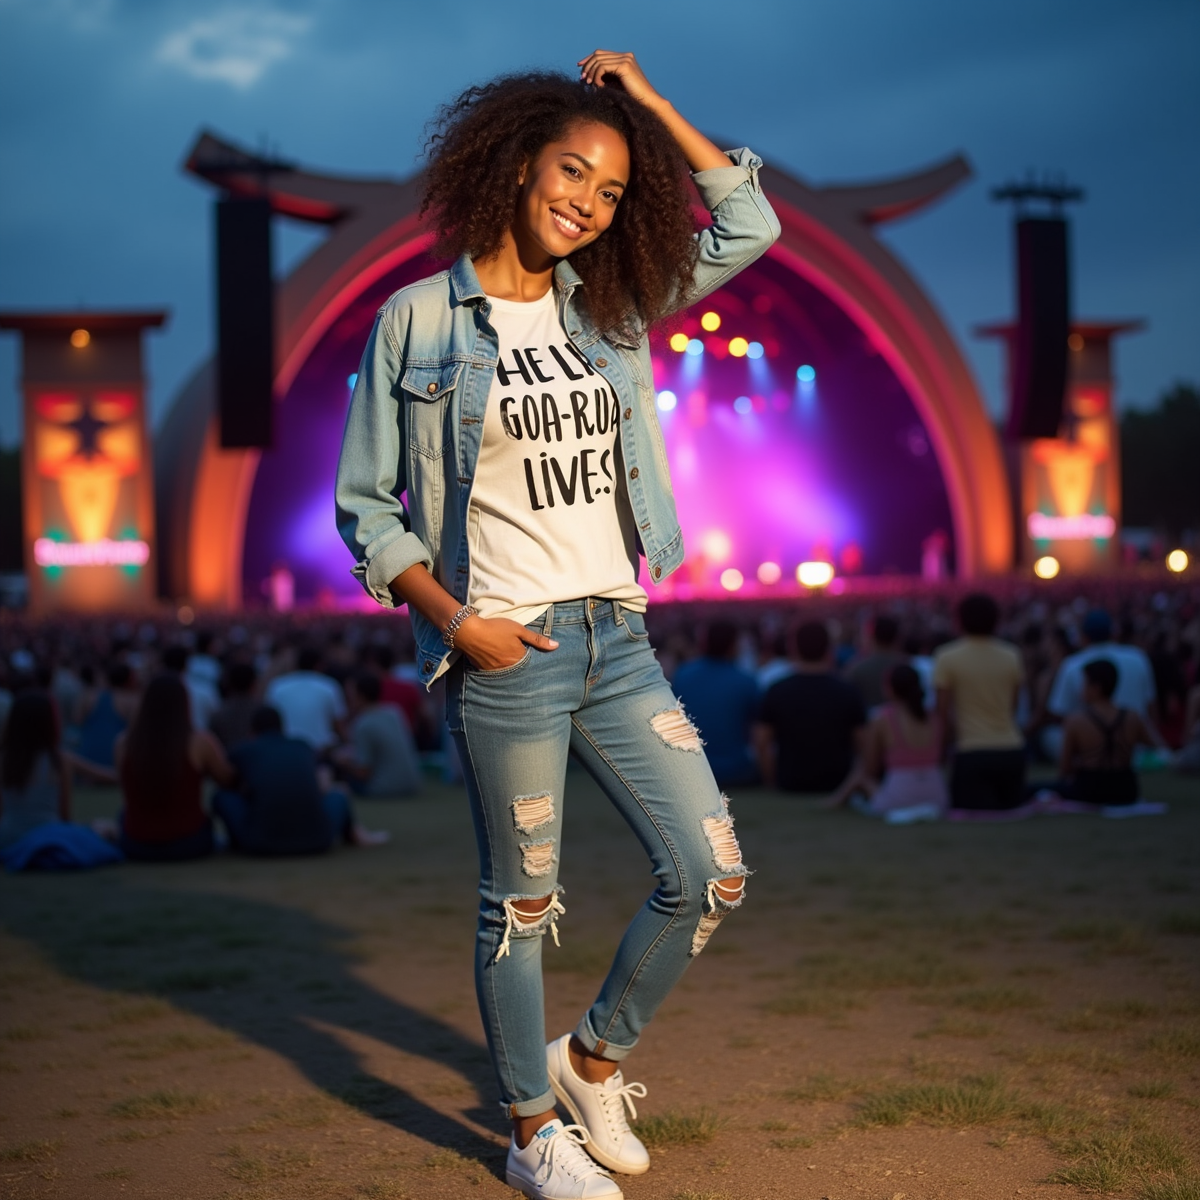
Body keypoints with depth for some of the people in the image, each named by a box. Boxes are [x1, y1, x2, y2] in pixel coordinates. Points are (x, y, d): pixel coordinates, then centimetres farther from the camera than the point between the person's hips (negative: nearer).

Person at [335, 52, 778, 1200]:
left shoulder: (609, 309, 10)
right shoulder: (420, 319, -4)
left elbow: (748, 222, 12)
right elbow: (366, 507, -2)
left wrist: (646, 101, 6)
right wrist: (453, 620, -13)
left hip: (617, 639, 5)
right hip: (504, 652, -5)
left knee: (710, 871, 5)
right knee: (521, 903, 6)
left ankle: (594, 1055, 27)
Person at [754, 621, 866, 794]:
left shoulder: (776, 692, -1)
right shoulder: (848, 692, -3)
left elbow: (762, 743, 0)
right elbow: (861, 745, 1)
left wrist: (772, 783, 9)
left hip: (789, 786, 1)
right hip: (836, 786, -1)